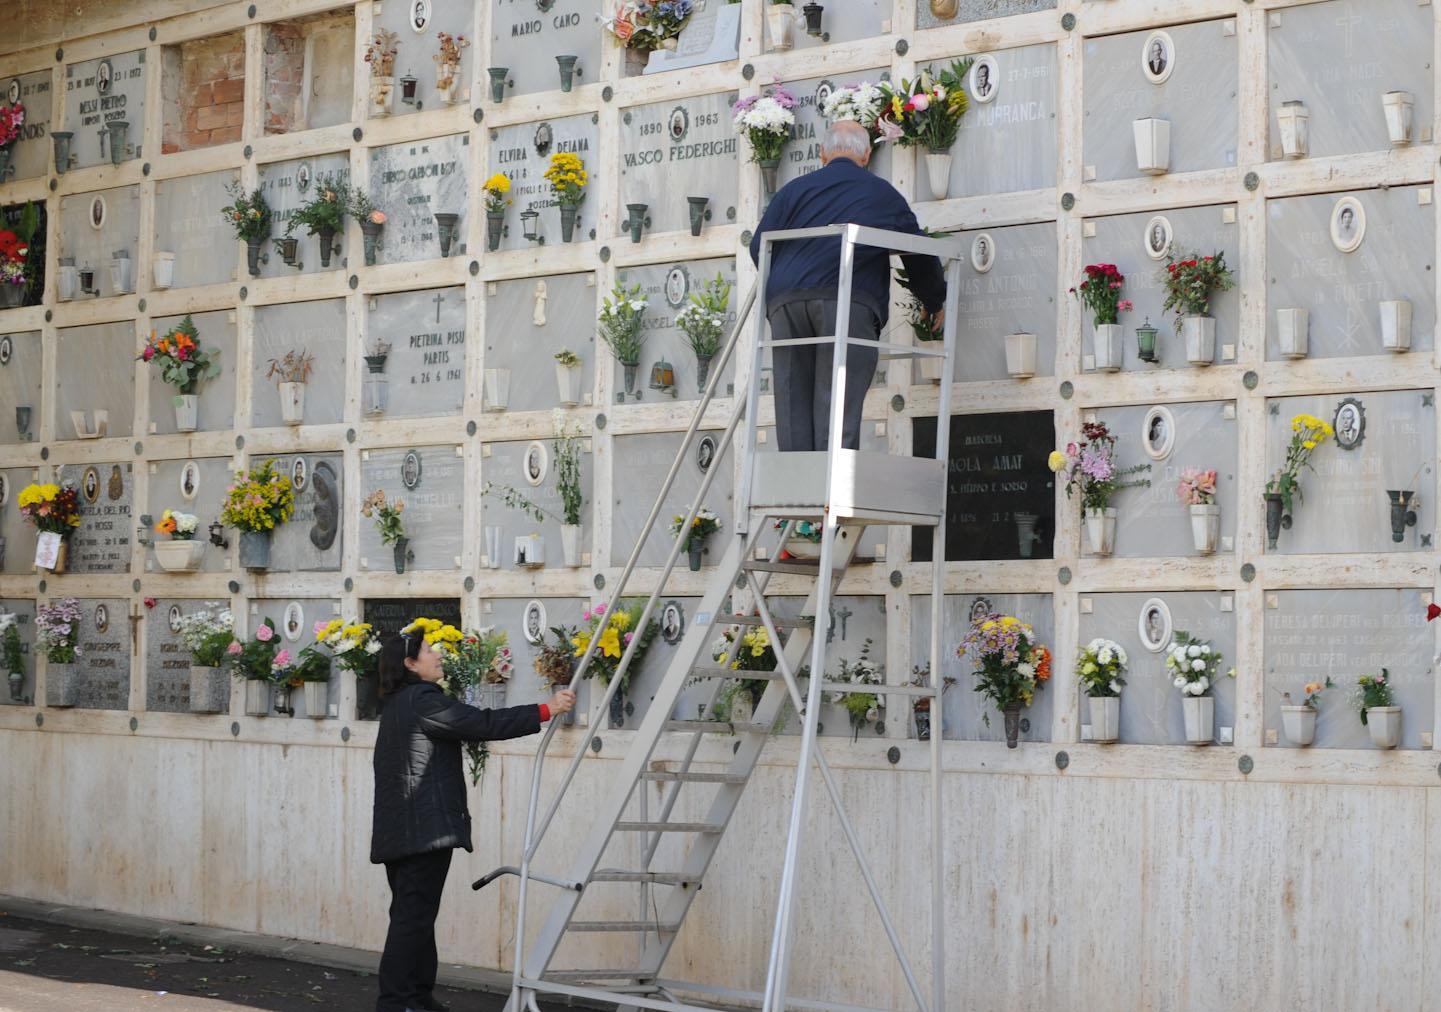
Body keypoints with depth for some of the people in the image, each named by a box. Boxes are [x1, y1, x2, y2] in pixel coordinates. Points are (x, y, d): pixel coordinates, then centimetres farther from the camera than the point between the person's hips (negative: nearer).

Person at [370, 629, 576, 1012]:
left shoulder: (398, 704, 19)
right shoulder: (424, 701, -14)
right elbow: (485, 725, -18)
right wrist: (546, 710, -15)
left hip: (399, 832, 10)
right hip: (425, 830, -10)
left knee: (413, 915, 14)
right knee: (414, 915, -8)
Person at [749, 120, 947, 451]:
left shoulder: (794, 189, 22)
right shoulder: (884, 194, 21)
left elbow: (759, 247, 17)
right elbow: (920, 254, 27)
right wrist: (934, 302, 43)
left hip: (787, 302, 2)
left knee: (793, 406, 2)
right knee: (839, 407, -9)